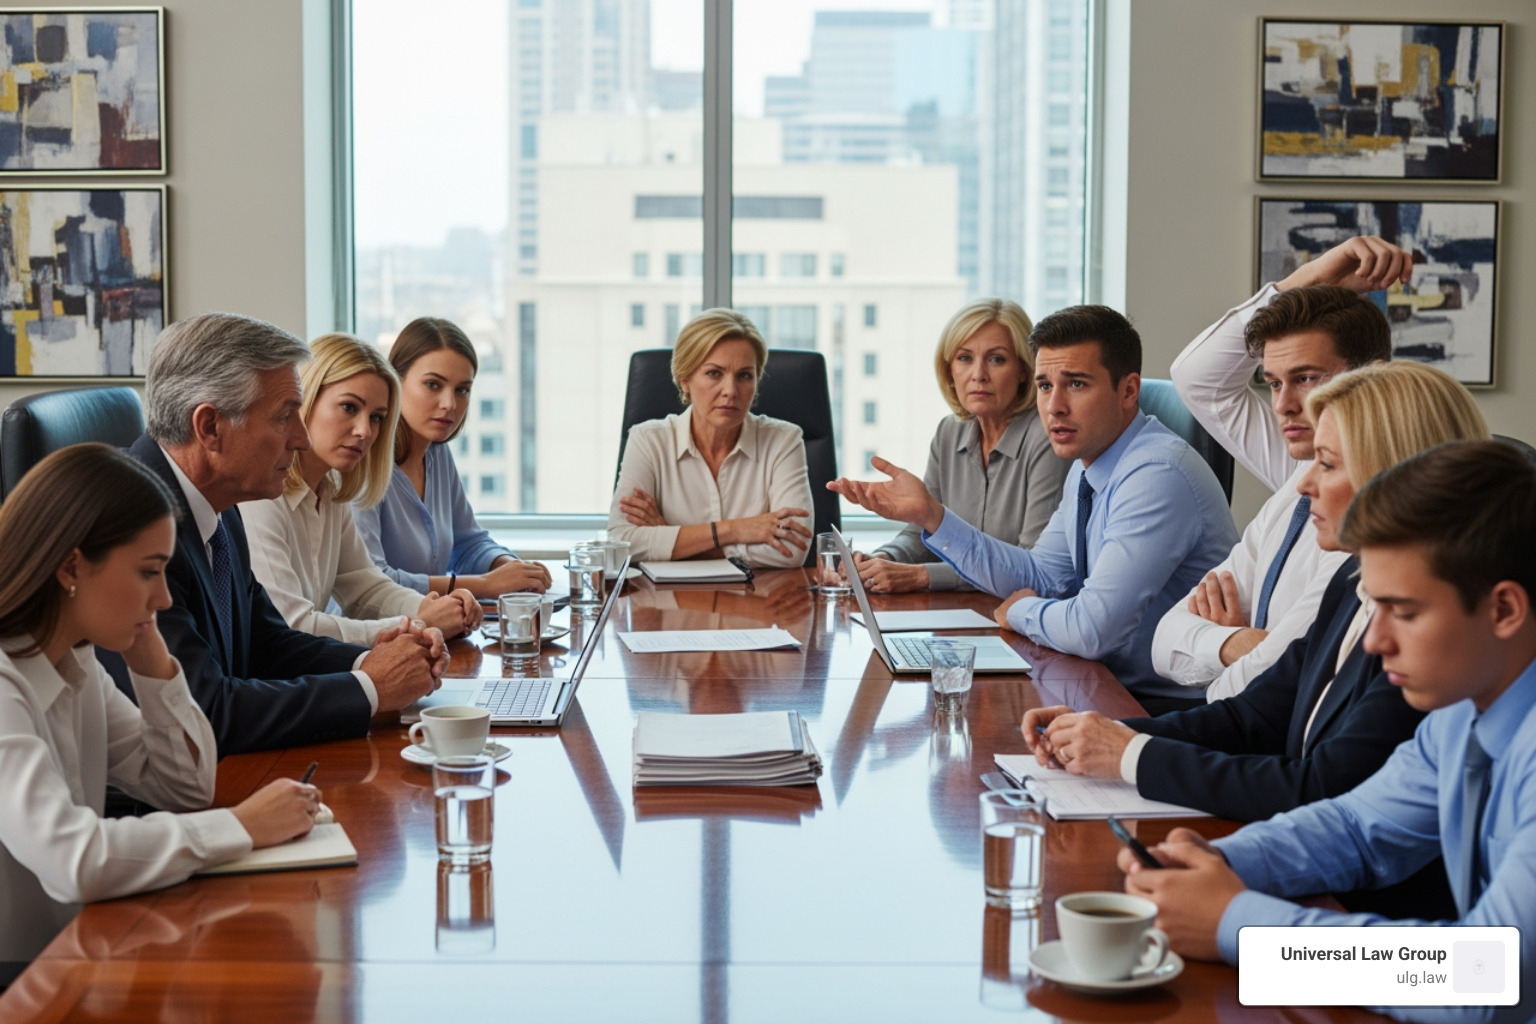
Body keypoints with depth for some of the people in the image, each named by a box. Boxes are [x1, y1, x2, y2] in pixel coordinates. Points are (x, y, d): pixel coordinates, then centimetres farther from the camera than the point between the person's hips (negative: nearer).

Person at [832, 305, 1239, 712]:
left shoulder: (1158, 477, -24)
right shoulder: (1089, 463, 8)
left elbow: (1091, 629, -29)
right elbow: (1044, 577, 13)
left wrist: (1021, 611, -7)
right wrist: (929, 514, 4)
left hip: (1172, 707, -8)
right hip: (1118, 685, 8)